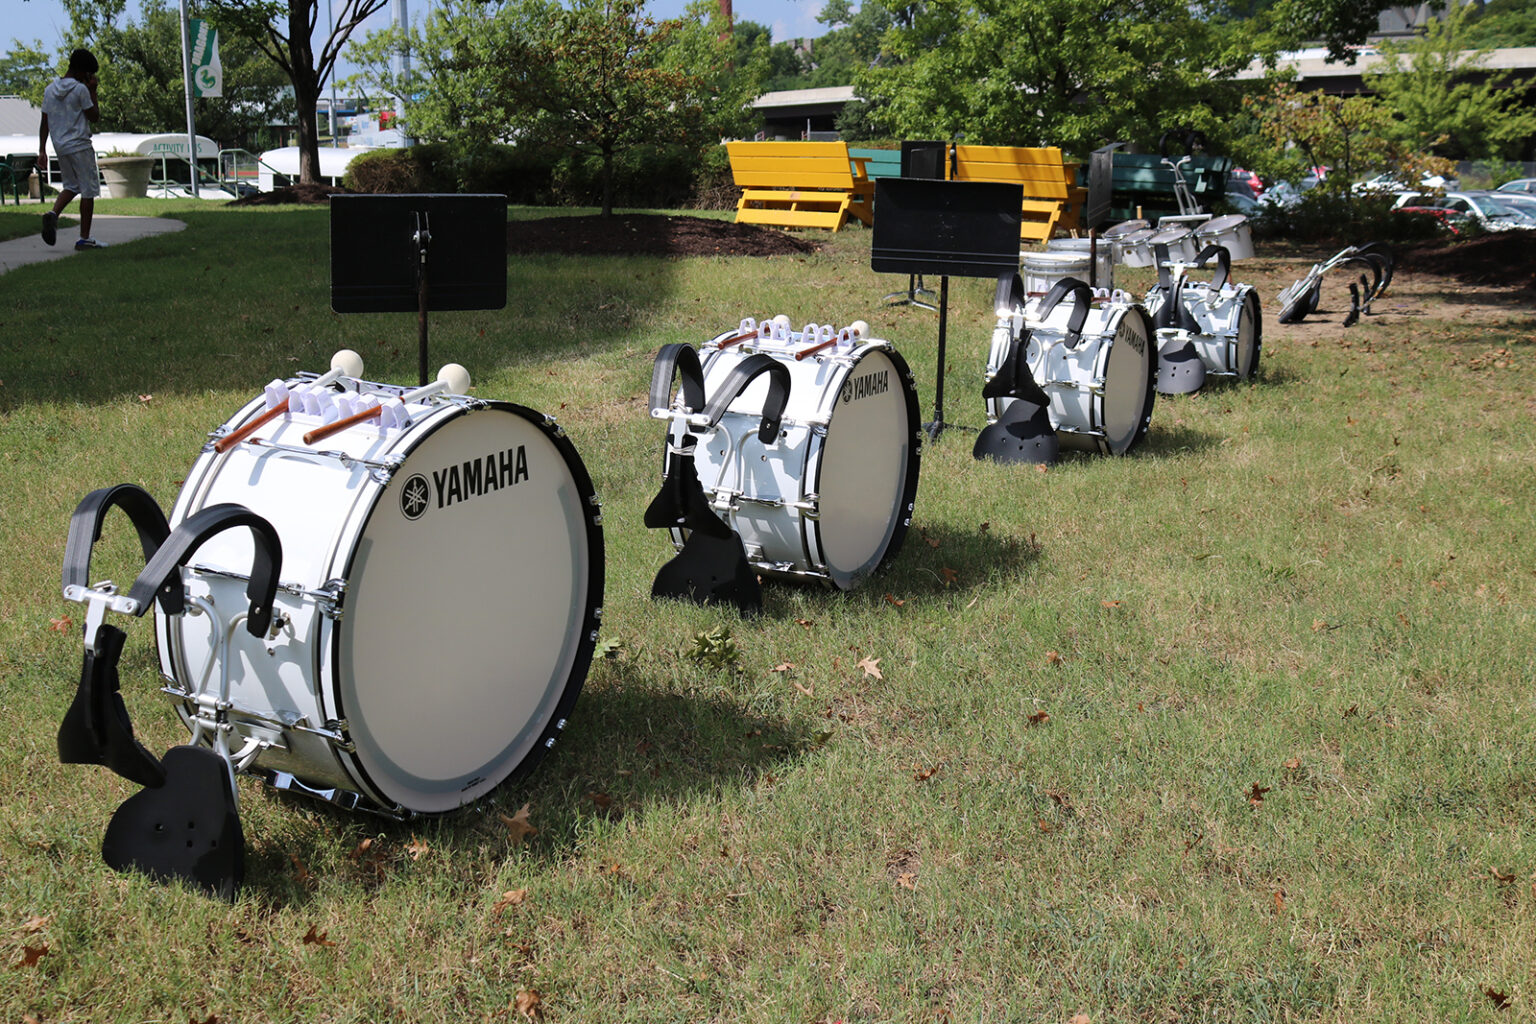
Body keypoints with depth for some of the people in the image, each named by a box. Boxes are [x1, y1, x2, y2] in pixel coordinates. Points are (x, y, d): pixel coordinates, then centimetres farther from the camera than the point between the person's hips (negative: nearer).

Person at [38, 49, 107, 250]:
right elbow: (94, 116, -3)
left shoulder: (50, 89, 9)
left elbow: (45, 122, 9)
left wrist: (42, 150, 11)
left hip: (60, 148, 7)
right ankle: (84, 238, 2)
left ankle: (53, 213, -7)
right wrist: (92, 91, 4)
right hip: (80, 146, -7)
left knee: (71, 186, 21)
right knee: (88, 190, 1)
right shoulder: (80, 89, -11)